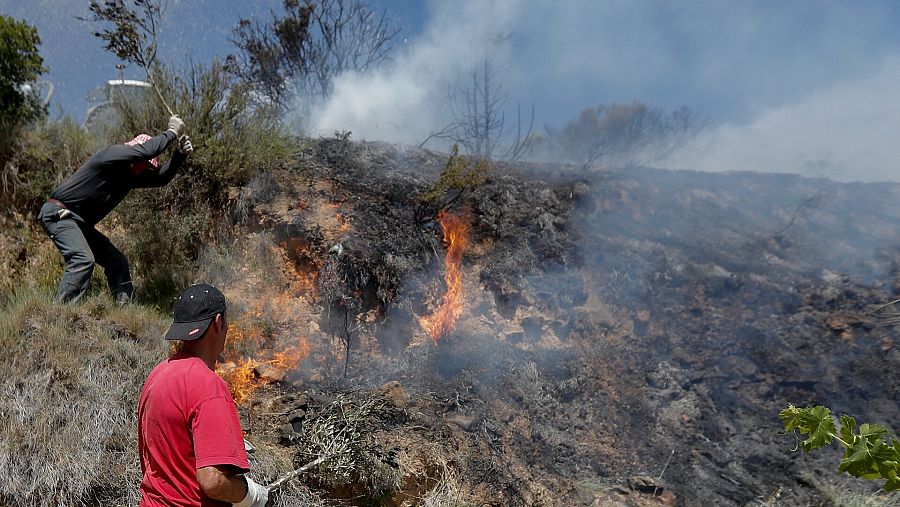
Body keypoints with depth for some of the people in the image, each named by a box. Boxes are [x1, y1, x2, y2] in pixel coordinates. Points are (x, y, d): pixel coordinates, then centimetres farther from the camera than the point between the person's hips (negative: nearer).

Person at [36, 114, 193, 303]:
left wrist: (180, 154, -5)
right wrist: (171, 132, -18)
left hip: (80, 223, 10)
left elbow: (161, 178, 7)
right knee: (83, 259, -27)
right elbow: (146, 151, -30)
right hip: (58, 214, -10)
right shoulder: (112, 153, -16)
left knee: (117, 261, 9)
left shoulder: (130, 175, 10)